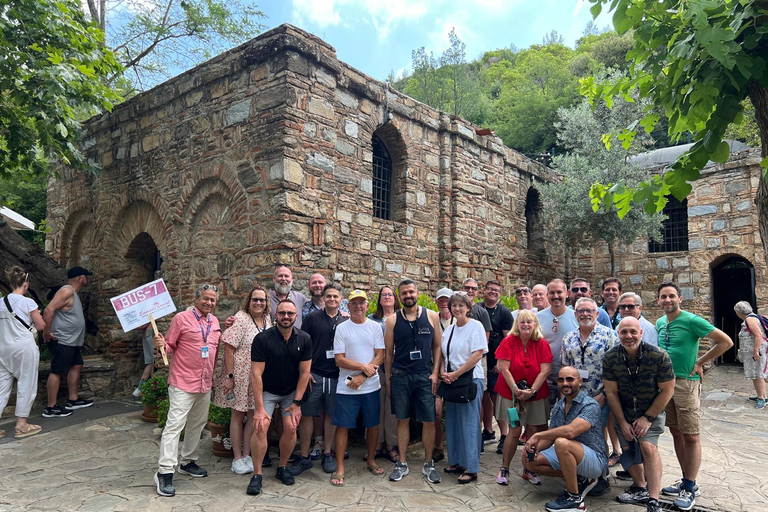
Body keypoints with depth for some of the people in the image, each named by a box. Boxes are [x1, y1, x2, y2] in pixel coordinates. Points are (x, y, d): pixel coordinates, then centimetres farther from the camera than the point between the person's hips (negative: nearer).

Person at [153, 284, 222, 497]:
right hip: (183, 383, -7)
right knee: (175, 425, -8)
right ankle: (164, 472, -2)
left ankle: (188, 462, 32)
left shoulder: (214, 322, 10)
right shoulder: (182, 318, -8)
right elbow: (170, 346, -9)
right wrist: (161, 344, -26)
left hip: (205, 383, 7)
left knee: (197, 424, 17)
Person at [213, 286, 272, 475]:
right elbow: (229, 349, -16)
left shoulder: (268, 320, 4)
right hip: (240, 375, -5)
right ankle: (237, 458, 18)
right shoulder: (241, 319, -14)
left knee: (253, 416, 11)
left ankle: (247, 455, 24)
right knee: (238, 416, 7)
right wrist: (229, 376, -18)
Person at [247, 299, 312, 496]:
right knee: (261, 426, -18)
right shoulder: (262, 339, -19)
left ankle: (282, 468, 14)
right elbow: (256, 374, -20)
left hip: (291, 391, 2)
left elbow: (304, 372, -6)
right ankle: (257, 474, -4)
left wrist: (296, 402, -9)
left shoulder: (304, 339, -11)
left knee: (291, 428, -9)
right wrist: (259, 408, -22)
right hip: (267, 391, -2)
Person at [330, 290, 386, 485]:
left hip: (371, 386, 2)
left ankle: (371, 460, 31)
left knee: (373, 425, 12)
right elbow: (339, 360, -7)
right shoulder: (342, 328, -2)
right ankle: (340, 468, 13)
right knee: (343, 426, 1)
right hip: (346, 388, -2)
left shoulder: (375, 327, 3)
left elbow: (380, 356, -2)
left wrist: (362, 377, -12)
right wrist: (364, 367, -15)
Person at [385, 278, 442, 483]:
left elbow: (437, 346, 6)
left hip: (425, 376, 0)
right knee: (403, 420, 9)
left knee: (429, 421, 4)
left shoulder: (431, 316, 2)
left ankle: (428, 464, 20)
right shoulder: (393, 320, 1)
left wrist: (435, 373, -1)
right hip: (400, 376, 0)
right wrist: (388, 378, 5)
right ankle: (402, 464, 22)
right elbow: (388, 352, 6)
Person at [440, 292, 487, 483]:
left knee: (469, 424, -3)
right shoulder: (449, 329, 12)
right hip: (450, 381, 7)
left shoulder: (476, 326, -7)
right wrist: (443, 373, -4)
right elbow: (442, 354, 15)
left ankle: (471, 468, 5)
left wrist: (456, 374, -15)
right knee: (452, 422, 11)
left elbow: (478, 354, -15)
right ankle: (457, 462, 23)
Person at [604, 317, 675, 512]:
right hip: (624, 412, 3)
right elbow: (611, 392, -9)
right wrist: (622, 423, -8)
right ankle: (641, 488, 28)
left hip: (652, 411, -3)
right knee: (627, 447, 4)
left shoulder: (659, 356, -22)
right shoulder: (610, 357, -16)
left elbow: (667, 391, -14)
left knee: (648, 446, -19)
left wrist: (648, 418, -13)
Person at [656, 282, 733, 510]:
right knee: (676, 432, 13)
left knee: (690, 436, 0)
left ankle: (690, 489, 9)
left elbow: (726, 341, -12)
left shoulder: (691, 321, -11)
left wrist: (700, 362, -10)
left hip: (685, 382, -7)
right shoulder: (660, 323, 9)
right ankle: (686, 480, 25)